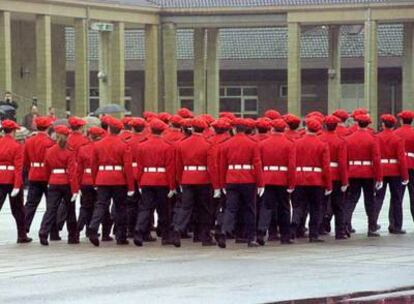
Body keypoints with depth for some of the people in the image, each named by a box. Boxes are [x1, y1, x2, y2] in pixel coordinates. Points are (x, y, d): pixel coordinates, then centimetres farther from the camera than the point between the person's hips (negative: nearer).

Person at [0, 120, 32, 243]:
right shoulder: (17, 146, -10)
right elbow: (18, 167, -15)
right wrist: (17, 185, -16)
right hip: (13, 181, -3)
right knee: (18, 209, 10)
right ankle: (22, 235, 18)